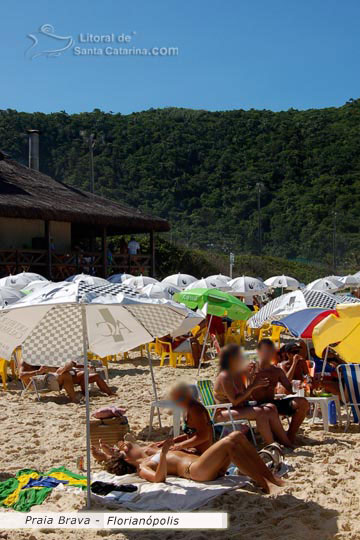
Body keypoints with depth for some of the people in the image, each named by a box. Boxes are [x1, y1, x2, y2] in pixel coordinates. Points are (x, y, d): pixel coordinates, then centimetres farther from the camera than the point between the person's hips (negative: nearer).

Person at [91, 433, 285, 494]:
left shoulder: (150, 457, 28)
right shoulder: (142, 469, 2)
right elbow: (158, 477, -18)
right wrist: (164, 453, -32)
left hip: (211, 468, 9)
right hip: (196, 470, -9)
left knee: (237, 436, -8)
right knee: (229, 443, -28)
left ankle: (269, 476, -12)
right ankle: (263, 484, -29)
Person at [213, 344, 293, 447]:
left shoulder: (239, 374, 10)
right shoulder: (224, 377, -17)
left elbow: (246, 397, 11)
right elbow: (235, 401, -24)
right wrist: (253, 386, -21)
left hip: (240, 408, 9)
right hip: (224, 413, -9)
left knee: (270, 408, -9)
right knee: (260, 412, -28)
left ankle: (286, 443, -10)